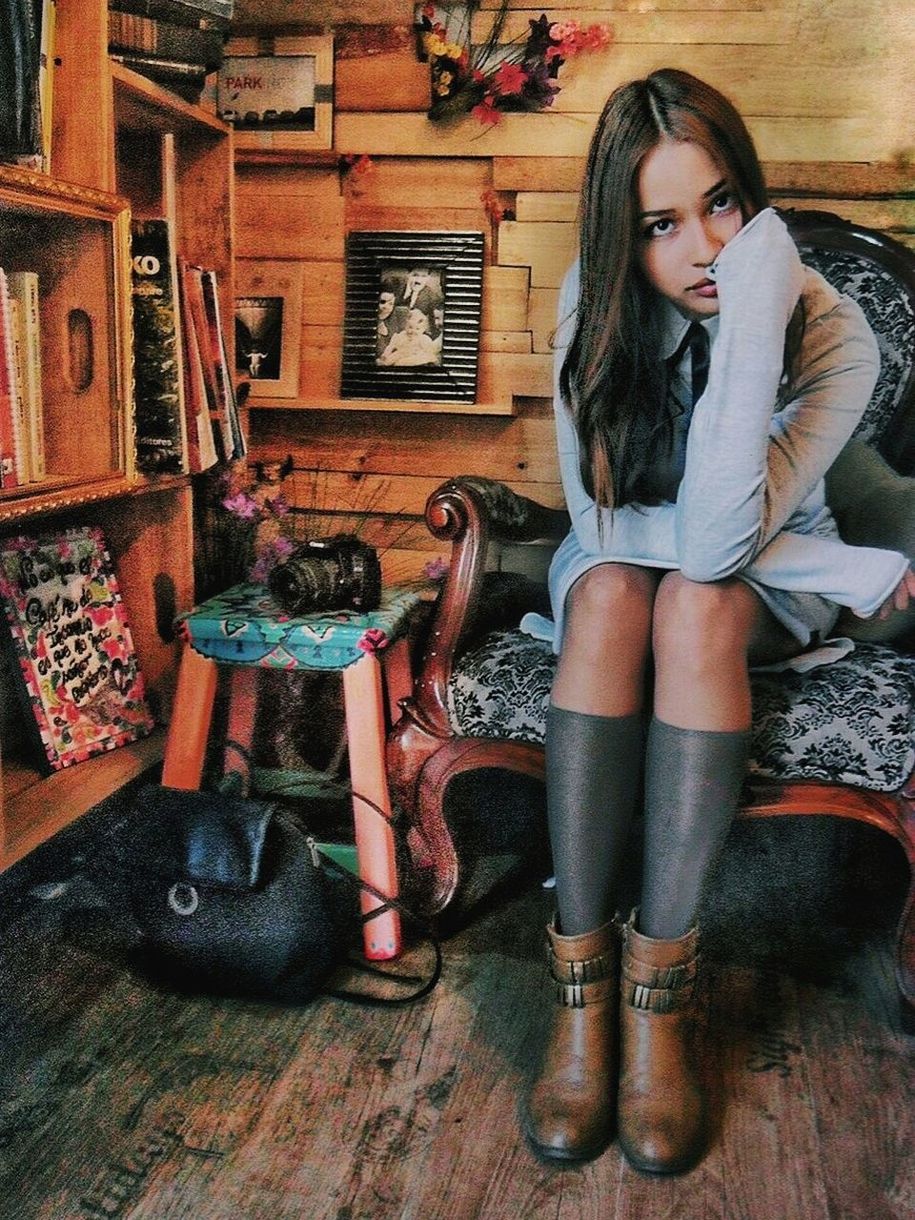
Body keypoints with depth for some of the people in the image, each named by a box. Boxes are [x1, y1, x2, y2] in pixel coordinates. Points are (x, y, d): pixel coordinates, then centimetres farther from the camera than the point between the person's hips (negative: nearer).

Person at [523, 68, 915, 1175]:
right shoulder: (594, 301, -15)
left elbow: (715, 542, -30)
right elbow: (600, 520, -19)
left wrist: (750, 324, -37)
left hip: (768, 586, -1)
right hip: (619, 562, 2)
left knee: (697, 604, -35)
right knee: (613, 594, -33)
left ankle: (660, 983, -28)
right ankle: (581, 984, -29)